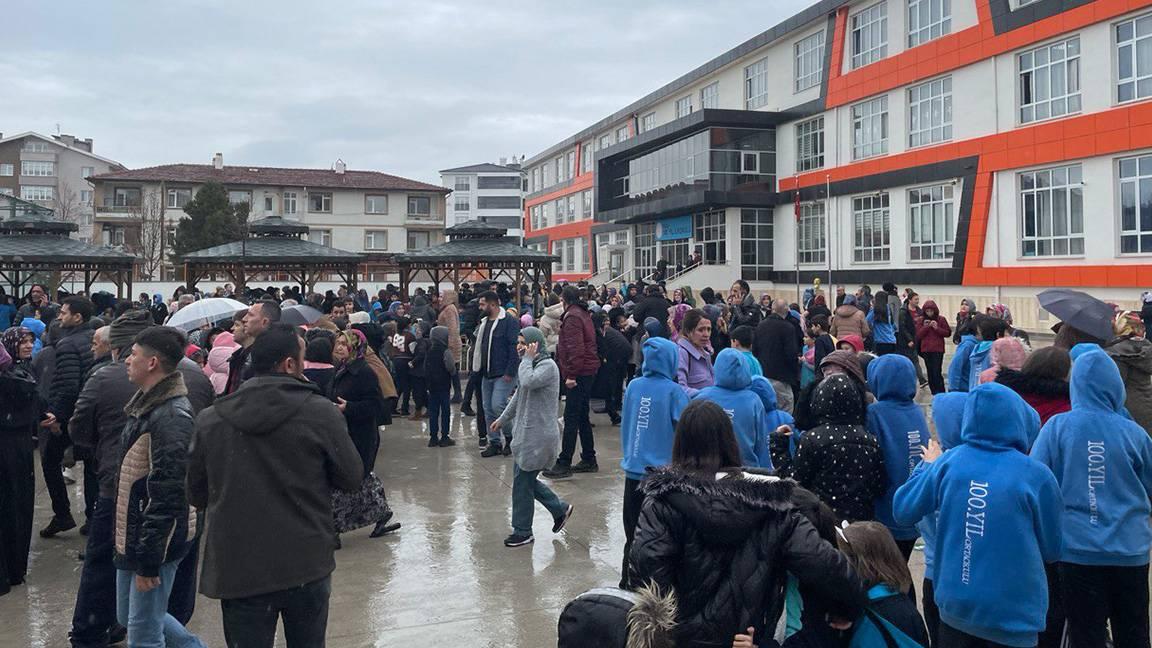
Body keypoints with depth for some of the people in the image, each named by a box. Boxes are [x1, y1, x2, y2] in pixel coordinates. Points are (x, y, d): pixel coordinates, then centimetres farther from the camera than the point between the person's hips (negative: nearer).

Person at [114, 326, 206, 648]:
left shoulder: (171, 415, -23)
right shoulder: (148, 404, 8)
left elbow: (166, 496, -25)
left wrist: (148, 560, -22)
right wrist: (133, 547, 20)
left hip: (156, 540, -10)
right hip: (133, 535, 10)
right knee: (129, 617, 22)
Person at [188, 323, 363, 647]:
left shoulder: (209, 419, -3)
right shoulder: (320, 413, -12)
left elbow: (196, 495, 6)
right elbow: (352, 478, -4)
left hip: (237, 568, 1)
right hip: (307, 563, -1)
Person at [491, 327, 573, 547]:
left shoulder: (548, 366, -15)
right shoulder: (531, 364, 14)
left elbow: (527, 382, -34)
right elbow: (519, 395, 24)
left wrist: (527, 359, -19)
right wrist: (503, 419, 28)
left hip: (538, 436, -10)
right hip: (525, 432, 10)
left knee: (522, 483, -1)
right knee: (525, 480, 15)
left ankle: (523, 532, 13)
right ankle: (560, 509, 30)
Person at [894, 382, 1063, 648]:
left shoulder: (948, 462, -9)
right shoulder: (1036, 475, -13)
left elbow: (903, 511, 0)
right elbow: (1051, 551, -1)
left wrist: (927, 465, 13)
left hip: (954, 604, 3)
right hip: (1013, 613, -2)